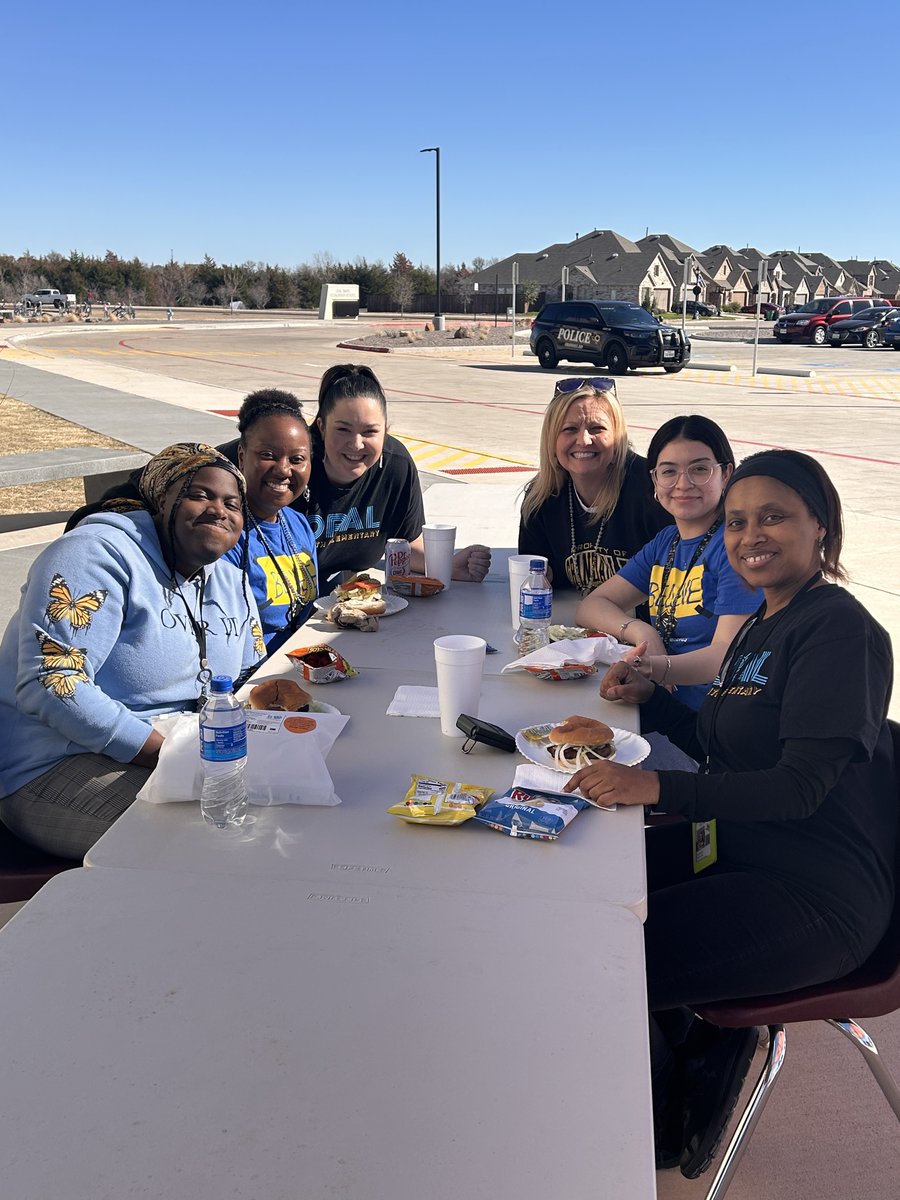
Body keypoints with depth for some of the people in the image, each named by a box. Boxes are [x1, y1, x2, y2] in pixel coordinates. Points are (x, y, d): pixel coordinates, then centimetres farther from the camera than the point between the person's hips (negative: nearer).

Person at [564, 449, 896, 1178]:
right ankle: (692, 1053, 18)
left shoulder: (840, 630, -17)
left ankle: (670, 1128, 14)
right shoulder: (766, 625, 13)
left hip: (816, 896, -10)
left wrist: (659, 787, -35)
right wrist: (650, 698, 4)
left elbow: (800, 784, -25)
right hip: (741, 847, 10)